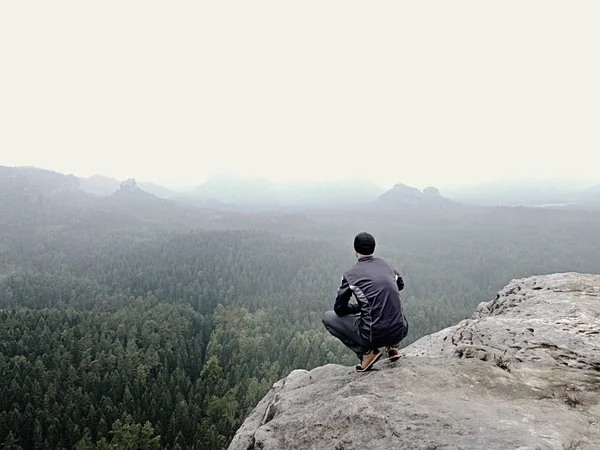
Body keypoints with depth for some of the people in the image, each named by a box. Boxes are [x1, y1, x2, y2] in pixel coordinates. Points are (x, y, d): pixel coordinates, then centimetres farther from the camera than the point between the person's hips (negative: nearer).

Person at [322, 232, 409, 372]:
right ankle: (392, 347, 22)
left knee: (328, 317, 13)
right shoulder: (386, 265, 9)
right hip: (400, 332, 5)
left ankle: (366, 351, 2)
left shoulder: (351, 274, -4)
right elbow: (400, 285, 30)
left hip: (374, 335, -5)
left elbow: (339, 309, 3)